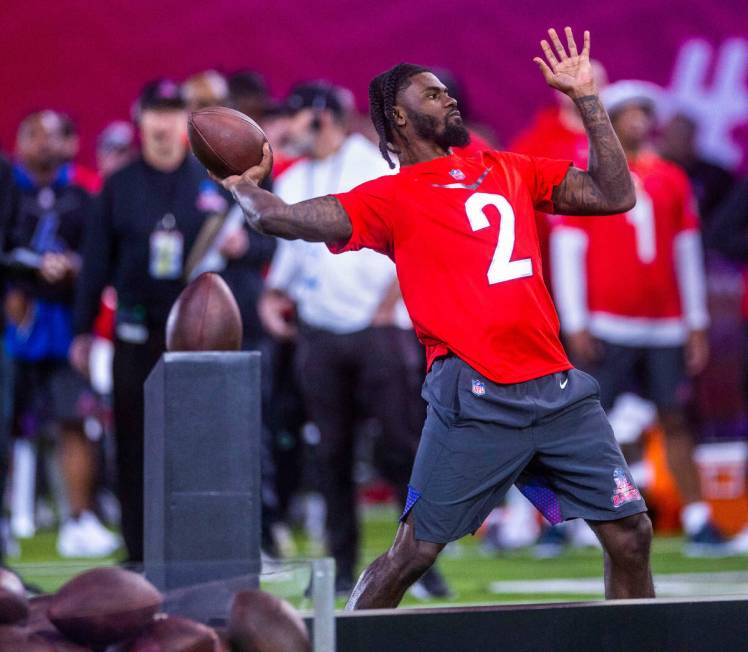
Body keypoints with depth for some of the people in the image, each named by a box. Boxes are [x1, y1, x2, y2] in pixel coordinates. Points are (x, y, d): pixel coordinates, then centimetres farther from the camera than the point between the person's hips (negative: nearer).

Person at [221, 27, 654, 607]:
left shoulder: (507, 170, 20)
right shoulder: (391, 197, 5)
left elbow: (615, 195, 18)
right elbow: (285, 220, -3)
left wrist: (587, 99, 17)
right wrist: (246, 187, 16)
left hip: (559, 389, 5)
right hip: (476, 398, -5)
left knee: (630, 533, 3)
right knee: (416, 549, -5)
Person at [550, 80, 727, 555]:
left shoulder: (672, 180, 10)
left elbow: (687, 251, 14)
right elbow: (566, 250, -4)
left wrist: (697, 324, 12)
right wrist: (575, 324, -9)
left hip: (666, 326, 4)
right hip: (607, 327, -4)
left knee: (676, 420, 4)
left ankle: (697, 521, 7)